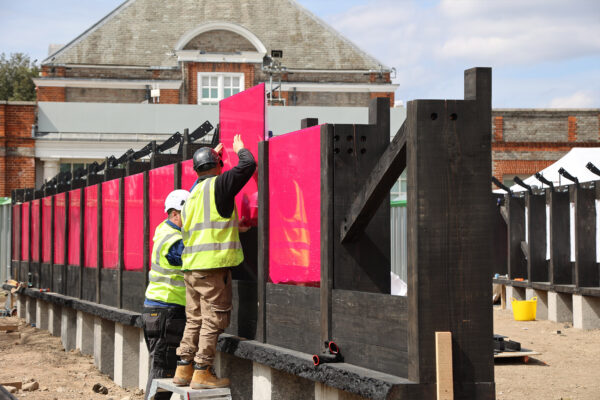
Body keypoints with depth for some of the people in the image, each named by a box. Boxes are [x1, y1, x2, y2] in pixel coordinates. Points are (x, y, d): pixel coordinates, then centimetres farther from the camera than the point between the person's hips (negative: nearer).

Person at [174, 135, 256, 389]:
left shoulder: (192, 194, 18)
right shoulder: (218, 184, -4)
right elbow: (248, 165, -1)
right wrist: (240, 149, 17)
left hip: (191, 267, 8)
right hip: (213, 265, -8)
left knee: (194, 320, 13)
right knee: (213, 320, -4)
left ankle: (184, 369, 14)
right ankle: (202, 372, -5)